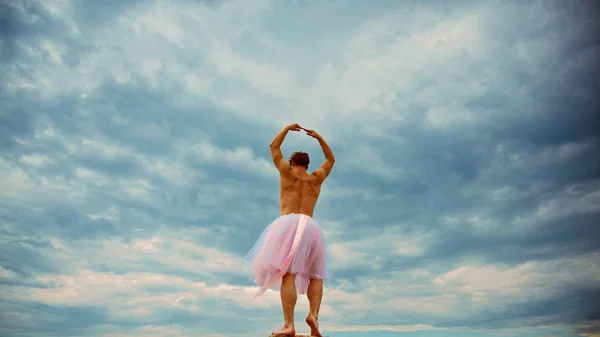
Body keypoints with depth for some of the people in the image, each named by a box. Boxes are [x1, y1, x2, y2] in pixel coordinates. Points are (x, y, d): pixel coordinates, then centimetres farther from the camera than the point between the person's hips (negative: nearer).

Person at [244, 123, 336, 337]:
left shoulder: (287, 173, 14)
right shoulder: (316, 179, 19)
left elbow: (274, 147, 25)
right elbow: (331, 160, 36)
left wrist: (288, 128, 34)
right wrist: (318, 138, 35)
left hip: (288, 224, -2)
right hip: (310, 227, 3)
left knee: (288, 274, -13)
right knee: (315, 275, 9)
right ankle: (314, 314, -13)